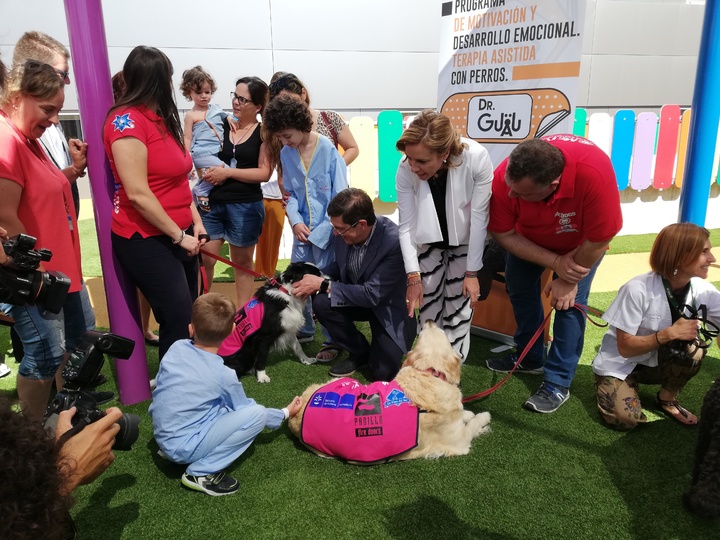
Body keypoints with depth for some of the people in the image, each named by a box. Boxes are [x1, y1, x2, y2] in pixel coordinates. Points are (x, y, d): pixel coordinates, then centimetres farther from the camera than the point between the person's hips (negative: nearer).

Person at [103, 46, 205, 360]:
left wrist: (196, 223, 5)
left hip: (178, 235, 8)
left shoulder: (161, 119, 12)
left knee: (188, 314, 11)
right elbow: (138, 195, -20)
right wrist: (180, 236, -15)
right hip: (145, 241, -8)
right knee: (179, 319, -7)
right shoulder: (127, 121, -15)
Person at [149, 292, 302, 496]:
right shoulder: (224, 376, -15)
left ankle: (172, 450, 16)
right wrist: (285, 413, 15)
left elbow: (161, 383, 10)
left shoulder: (176, 348, -4)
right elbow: (245, 411, 1)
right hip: (185, 447, -7)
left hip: (162, 438, 7)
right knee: (257, 414, -11)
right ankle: (202, 472, -9)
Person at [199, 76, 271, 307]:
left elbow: (264, 173, -11)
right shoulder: (220, 124, 6)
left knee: (242, 262, 12)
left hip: (245, 206, -3)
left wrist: (228, 172, -16)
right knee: (202, 259, 2)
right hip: (212, 203, 3)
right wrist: (206, 173, -7)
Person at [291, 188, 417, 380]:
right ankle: (359, 353, 2)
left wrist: (323, 285, -29)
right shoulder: (344, 232, -17)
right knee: (321, 303, -24)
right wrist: (316, 278, -16)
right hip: (357, 296, 5)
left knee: (382, 372, -16)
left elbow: (373, 295, -32)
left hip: (389, 307, -5)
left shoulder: (395, 242, -34)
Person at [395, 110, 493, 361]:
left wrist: (472, 272, -20)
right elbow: (406, 226, -20)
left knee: (458, 304, -2)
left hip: (466, 239, -1)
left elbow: (479, 216, -26)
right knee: (427, 300, 5)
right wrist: (413, 276, -23)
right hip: (429, 238, 2)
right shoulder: (406, 171, -29)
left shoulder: (477, 158, -35)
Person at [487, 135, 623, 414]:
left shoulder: (593, 173, -46)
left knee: (570, 300, -12)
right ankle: (529, 358, 30)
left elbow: (599, 240, -32)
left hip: (579, 241, -3)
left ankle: (558, 383, 2)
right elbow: (504, 234, -22)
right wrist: (555, 262, -29)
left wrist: (569, 280, -19)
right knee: (518, 286, 8)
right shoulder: (504, 178, -37)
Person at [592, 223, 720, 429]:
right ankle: (609, 385, 7)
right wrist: (669, 333, -31)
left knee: (693, 347, -26)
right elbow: (625, 348, -23)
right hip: (619, 364, -4)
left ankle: (667, 398, 1)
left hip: (657, 362, 5)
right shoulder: (638, 289, -27)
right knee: (626, 418, -27)